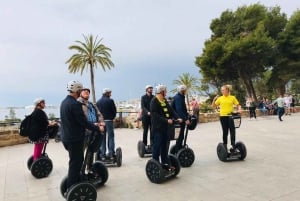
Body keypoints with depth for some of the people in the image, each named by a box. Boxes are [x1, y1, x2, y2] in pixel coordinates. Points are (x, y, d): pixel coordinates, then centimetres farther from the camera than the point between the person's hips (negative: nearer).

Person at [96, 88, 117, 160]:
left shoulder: (98, 102, 5)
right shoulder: (110, 101, -7)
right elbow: (114, 111, -7)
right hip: (109, 121, -4)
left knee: (102, 138, 8)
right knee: (111, 137, 4)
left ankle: (102, 154, 9)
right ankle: (111, 154, 5)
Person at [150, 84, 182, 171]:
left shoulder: (164, 100, 14)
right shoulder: (154, 101, -13)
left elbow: (171, 110, 9)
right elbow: (155, 115, -21)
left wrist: (177, 118, -6)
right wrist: (166, 120, -26)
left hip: (165, 127, 8)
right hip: (157, 127, -8)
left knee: (165, 146, 15)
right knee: (157, 146, 0)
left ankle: (165, 163, 26)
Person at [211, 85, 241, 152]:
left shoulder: (232, 98, 2)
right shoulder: (220, 98, 4)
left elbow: (238, 105, 5)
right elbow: (213, 106, 6)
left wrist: (239, 110, -15)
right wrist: (214, 99, -8)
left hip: (230, 116, 0)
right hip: (223, 116, 1)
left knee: (232, 131, 1)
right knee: (225, 132, 8)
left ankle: (233, 145, 11)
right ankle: (225, 145, 18)